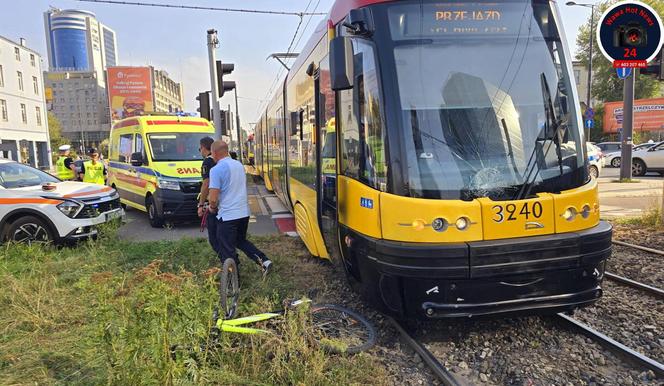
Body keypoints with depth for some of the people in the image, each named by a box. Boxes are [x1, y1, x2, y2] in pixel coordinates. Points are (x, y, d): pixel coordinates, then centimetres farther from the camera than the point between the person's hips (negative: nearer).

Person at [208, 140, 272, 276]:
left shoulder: (217, 170, -16)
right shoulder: (239, 165, 9)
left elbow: (213, 199, -20)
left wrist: (213, 207, 4)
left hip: (227, 215, -8)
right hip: (244, 212, 8)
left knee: (227, 250, 5)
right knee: (241, 240, 26)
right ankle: (264, 261, 12)